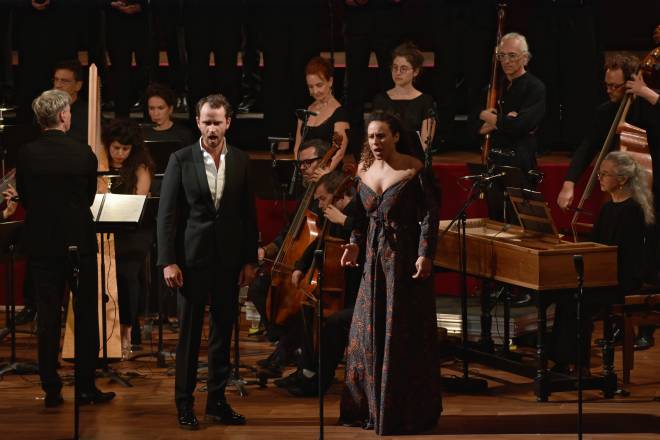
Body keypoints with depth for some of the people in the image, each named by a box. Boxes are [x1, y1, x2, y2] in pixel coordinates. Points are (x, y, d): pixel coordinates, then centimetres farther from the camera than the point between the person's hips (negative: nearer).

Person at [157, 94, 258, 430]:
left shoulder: (240, 161, 5)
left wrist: (250, 260, 3)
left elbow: (249, 213, 7)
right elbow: (167, 213, -4)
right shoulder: (181, 160, -3)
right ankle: (184, 403, 9)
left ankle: (217, 401, 16)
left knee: (223, 332, 8)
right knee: (189, 333, 2)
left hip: (229, 260, 3)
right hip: (192, 259, -3)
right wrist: (168, 261, -10)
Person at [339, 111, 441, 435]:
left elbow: (430, 214, -11)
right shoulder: (364, 171, 6)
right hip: (374, 256, 6)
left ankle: (407, 412, 8)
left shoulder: (414, 170, -10)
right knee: (368, 332, 8)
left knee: (404, 333, -1)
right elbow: (362, 216, 13)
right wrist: (355, 244, -3)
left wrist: (425, 254, -19)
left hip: (405, 256, -6)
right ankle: (372, 407, 20)